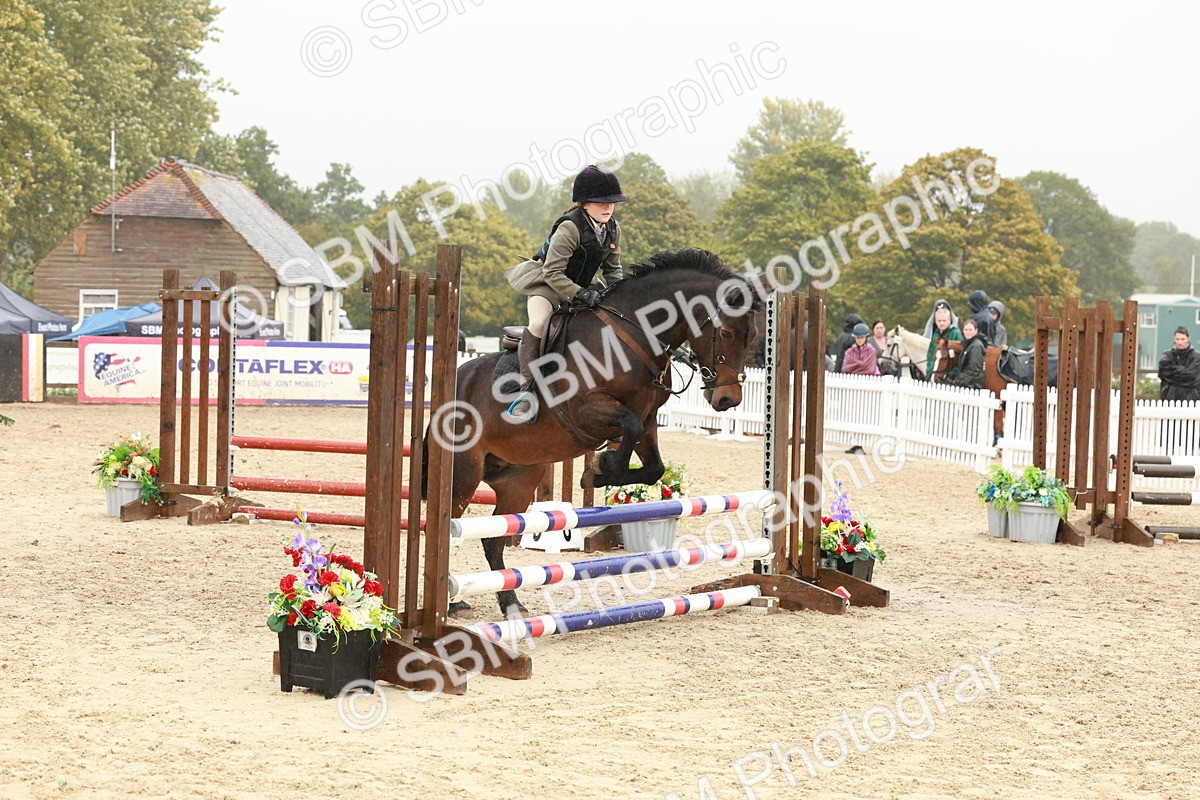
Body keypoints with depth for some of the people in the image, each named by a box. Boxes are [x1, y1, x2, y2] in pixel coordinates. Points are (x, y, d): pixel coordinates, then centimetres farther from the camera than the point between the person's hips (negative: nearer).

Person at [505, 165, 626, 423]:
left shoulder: (613, 229, -4)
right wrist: (580, 294, -36)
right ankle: (527, 387, -31)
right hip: (547, 285, -7)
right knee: (539, 323, -33)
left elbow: (612, 267, 8)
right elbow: (553, 273, -28)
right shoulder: (570, 228, -26)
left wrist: (616, 288, -14)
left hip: (585, 285, 7)